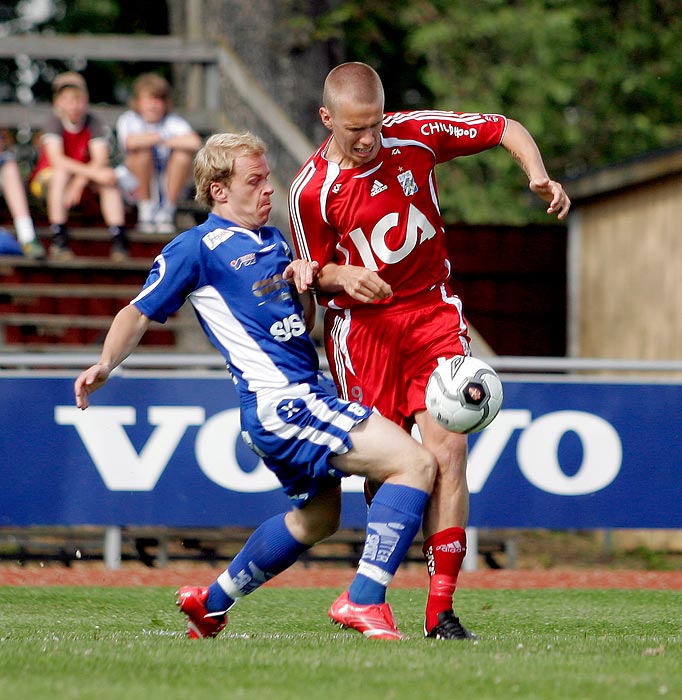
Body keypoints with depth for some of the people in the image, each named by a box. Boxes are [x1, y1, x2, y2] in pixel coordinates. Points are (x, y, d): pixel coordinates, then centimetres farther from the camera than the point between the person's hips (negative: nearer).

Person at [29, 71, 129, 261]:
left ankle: (118, 237, -34)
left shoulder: (93, 123, -9)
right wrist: (92, 172, -40)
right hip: (47, 178, -3)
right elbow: (57, 159, -31)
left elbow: (100, 160, -19)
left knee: (109, 175, -25)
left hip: (84, 180, 3)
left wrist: (79, 183, -34)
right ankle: (58, 238, -40)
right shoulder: (55, 122, -17)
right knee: (62, 171, -36)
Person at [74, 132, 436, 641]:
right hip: (278, 402, -10)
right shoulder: (197, 248, -5)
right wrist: (106, 364, -18)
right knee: (415, 464, -19)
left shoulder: (274, 240, 18)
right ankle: (363, 600, -24)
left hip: (304, 393, 10)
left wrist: (305, 283, 3)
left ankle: (213, 602, 37)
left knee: (317, 515, 26)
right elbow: (140, 313, -1)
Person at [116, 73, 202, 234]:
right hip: (138, 186, -1)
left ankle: (167, 211, -14)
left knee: (184, 153, -23)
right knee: (143, 150, -27)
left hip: (169, 185, 1)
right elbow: (131, 142, -33)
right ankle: (145, 210, -15)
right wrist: (159, 137, -19)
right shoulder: (128, 120, -8)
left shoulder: (173, 122, -7)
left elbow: (195, 142, -28)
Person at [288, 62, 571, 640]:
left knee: (448, 447, -15)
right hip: (361, 325, -1)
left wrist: (539, 177, -11)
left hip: (432, 309, 1)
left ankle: (440, 610, -13)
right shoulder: (311, 190, -8)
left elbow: (507, 129, 7)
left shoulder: (417, 134, -5)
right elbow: (313, 277, 4)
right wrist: (341, 276, -18)